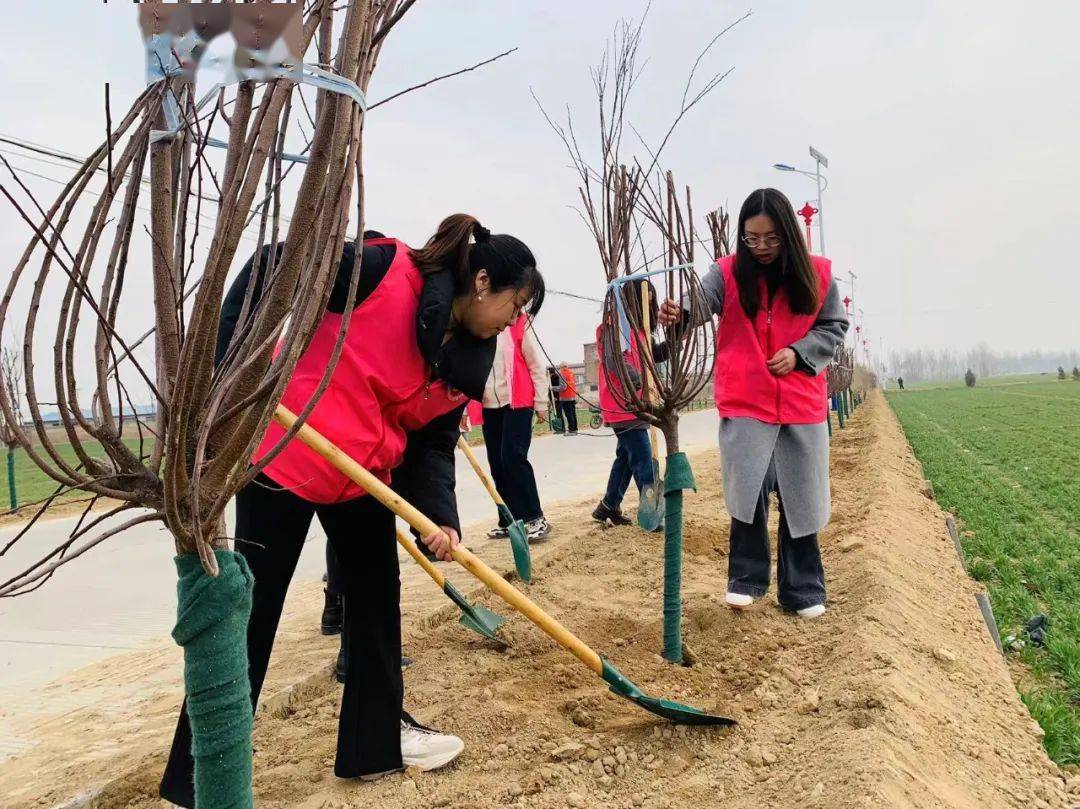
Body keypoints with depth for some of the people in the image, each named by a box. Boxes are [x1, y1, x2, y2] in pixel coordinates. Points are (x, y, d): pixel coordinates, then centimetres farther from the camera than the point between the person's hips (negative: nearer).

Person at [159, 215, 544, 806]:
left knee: (376, 594, 14)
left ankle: (378, 736, 33)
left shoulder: (465, 363, 0)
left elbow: (434, 444, -1)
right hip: (284, 457, -7)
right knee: (252, 609, 1)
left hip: (365, 476, 7)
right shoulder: (386, 271, -20)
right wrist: (227, 350, -21)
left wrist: (441, 517, -17)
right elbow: (274, 267, -16)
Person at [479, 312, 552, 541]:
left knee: (512, 457, -14)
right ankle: (510, 520, 15)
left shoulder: (519, 324, -3)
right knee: (497, 464, 6)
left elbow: (536, 365, -1)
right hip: (488, 405, 5)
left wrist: (541, 402, -1)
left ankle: (535, 518, -5)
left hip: (517, 402, -5)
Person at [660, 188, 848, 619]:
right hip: (745, 404, -2)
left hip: (802, 404, 2)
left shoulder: (817, 274, 2)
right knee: (749, 490, -11)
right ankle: (746, 578, 10)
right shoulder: (728, 272, -3)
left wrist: (798, 353, -9)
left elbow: (834, 326, 9)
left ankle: (802, 589, 23)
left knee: (800, 496, 9)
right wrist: (676, 314, -44)